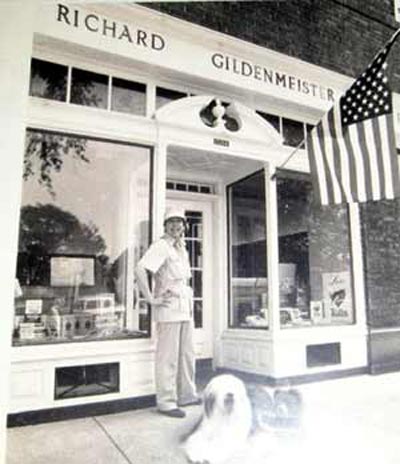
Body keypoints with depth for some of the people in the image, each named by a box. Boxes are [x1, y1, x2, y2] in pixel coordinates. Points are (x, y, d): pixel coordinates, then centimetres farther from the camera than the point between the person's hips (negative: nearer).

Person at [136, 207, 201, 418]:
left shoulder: (182, 248, 16)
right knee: (168, 357, -1)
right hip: (168, 308, -9)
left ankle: (186, 395, 30)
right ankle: (166, 402, 11)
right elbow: (140, 270, -27)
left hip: (185, 308, 9)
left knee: (187, 354, 17)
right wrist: (150, 299, -23)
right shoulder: (160, 246, -12)